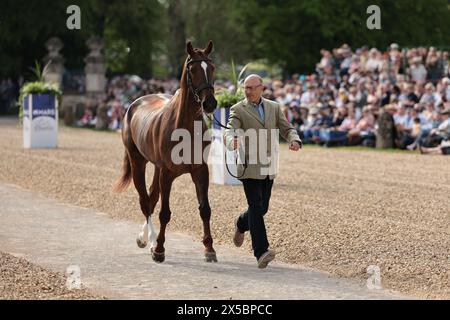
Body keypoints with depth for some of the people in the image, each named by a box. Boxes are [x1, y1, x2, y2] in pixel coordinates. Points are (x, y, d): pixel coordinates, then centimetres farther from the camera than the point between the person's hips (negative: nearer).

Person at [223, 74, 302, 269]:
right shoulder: (238, 110, -2)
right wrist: (232, 142, -40)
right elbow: (229, 132, -15)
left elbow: (287, 129, 9)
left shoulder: (274, 107, 11)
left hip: (268, 168, 5)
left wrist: (294, 140, -15)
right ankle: (261, 252, -16)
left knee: (262, 208, 12)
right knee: (256, 207, -13)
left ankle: (241, 224, 44)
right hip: (249, 167, -5)